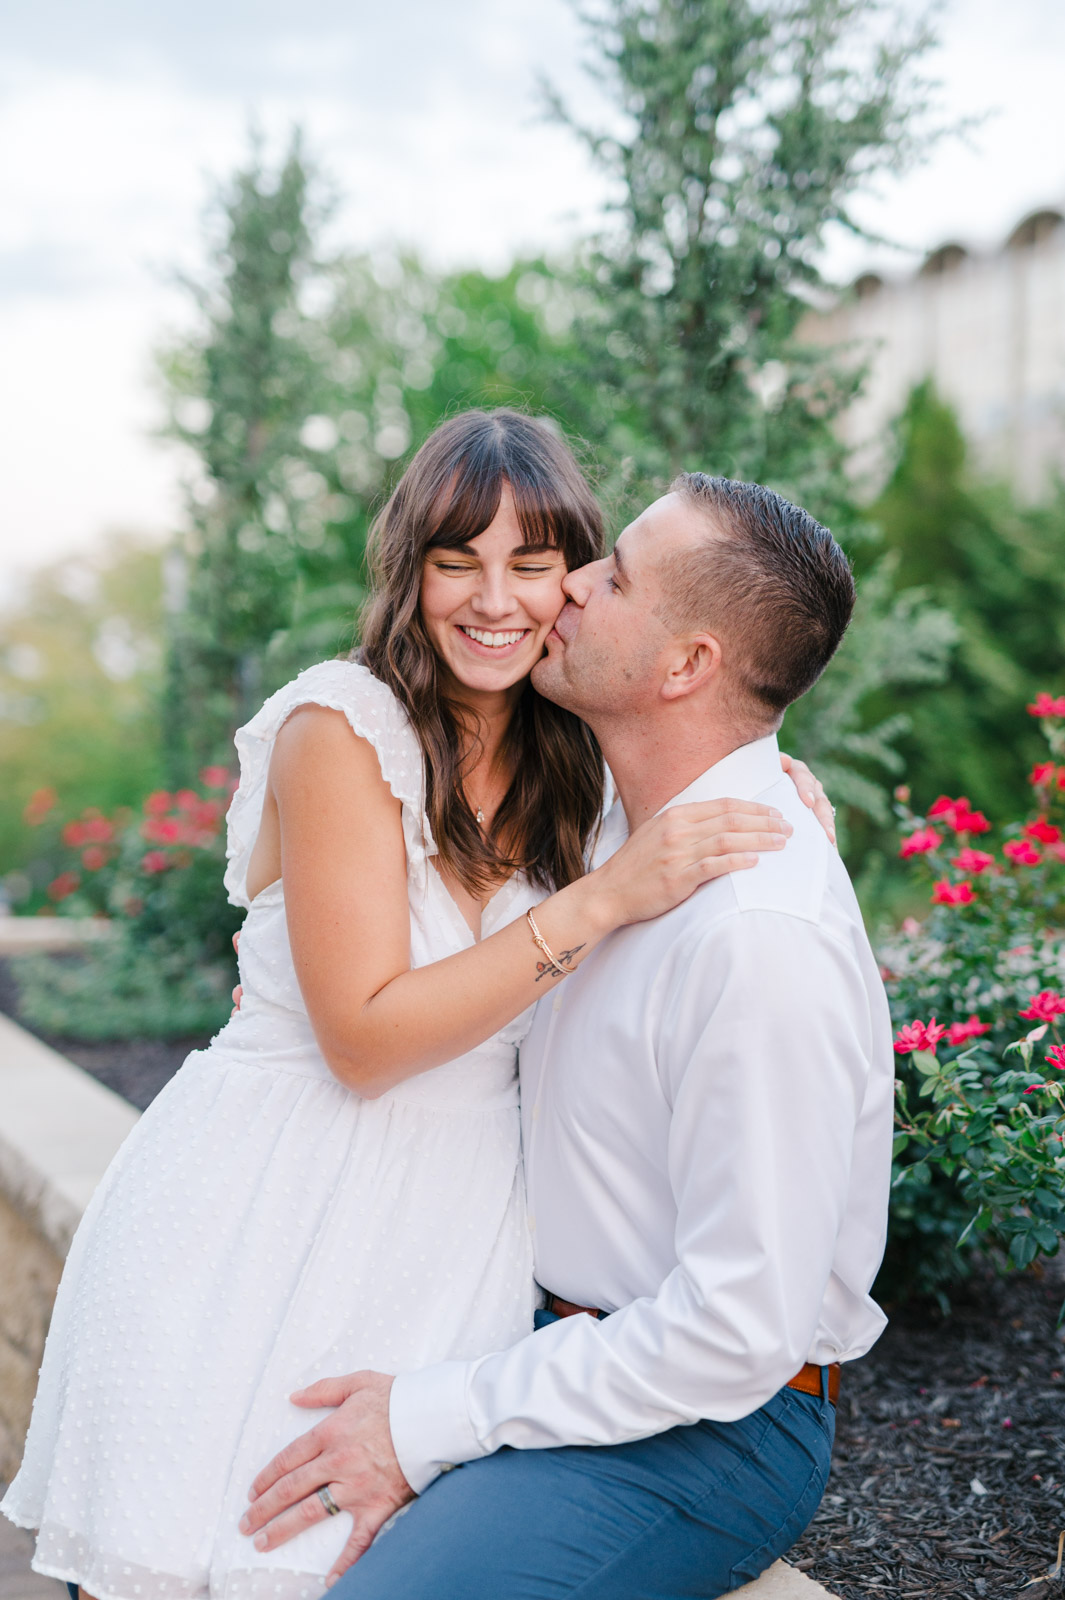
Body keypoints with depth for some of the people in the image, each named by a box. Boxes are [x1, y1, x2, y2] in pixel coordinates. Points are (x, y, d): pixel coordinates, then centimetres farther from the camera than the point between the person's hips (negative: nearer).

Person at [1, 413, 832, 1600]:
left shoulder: (567, 761, 5)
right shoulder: (340, 726, -13)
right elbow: (365, 1038, -17)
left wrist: (769, 827, -2)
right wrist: (605, 900, -23)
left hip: (452, 1229, 5)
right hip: (257, 1225, -4)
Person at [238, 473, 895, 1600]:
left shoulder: (764, 933, -27)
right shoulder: (621, 831, 3)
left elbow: (738, 1332, -25)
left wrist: (431, 1423, -20)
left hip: (706, 1428, -8)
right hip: (561, 1335, 8)